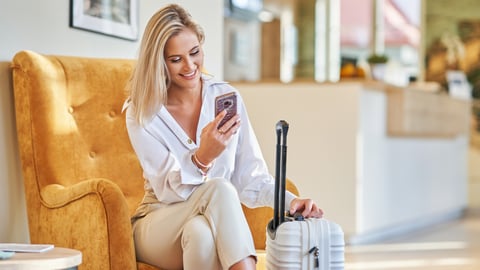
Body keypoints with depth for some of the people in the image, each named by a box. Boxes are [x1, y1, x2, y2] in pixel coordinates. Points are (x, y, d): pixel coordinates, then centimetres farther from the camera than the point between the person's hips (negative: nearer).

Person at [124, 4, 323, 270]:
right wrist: (202, 158, -33)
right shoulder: (141, 115, -8)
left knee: (200, 231, -36)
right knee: (220, 189, -32)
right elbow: (168, 191, -14)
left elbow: (251, 178, -2)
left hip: (214, 222, 1)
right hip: (158, 224, -1)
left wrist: (290, 201, -22)